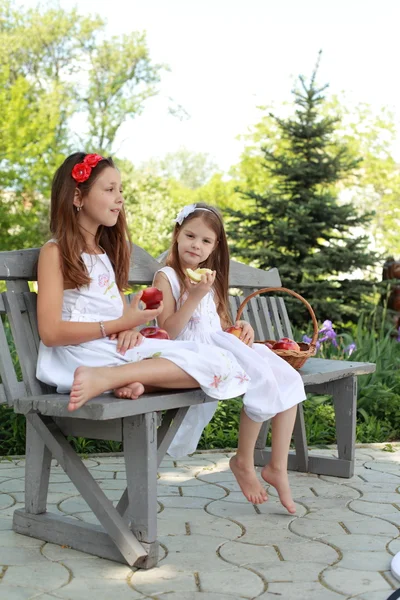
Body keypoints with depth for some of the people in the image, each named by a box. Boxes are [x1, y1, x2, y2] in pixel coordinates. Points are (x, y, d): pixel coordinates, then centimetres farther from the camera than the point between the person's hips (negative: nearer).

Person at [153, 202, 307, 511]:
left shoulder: (211, 278, 23)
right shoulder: (167, 277, -1)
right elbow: (167, 332, -12)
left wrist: (239, 327, 6)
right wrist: (195, 296, -18)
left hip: (222, 345, 8)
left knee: (289, 380, -9)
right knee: (263, 382, -26)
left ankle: (278, 467, -5)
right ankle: (243, 463, -6)